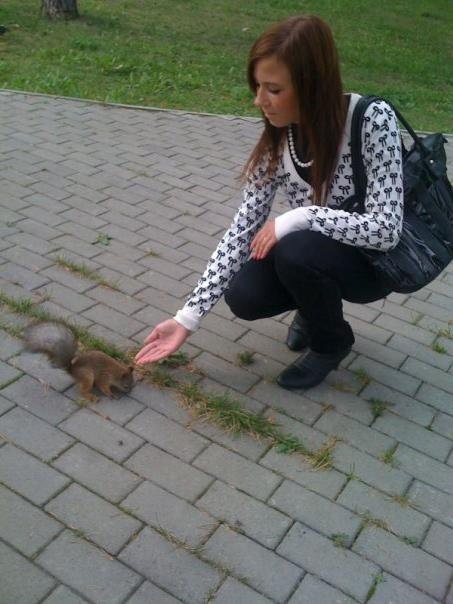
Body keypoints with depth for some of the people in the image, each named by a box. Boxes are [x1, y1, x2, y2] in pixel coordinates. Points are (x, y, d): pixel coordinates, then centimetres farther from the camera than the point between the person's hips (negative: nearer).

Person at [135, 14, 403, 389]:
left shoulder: (373, 120, -27)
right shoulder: (277, 138, -12)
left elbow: (385, 229, -31)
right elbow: (242, 229, -13)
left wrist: (299, 216, -30)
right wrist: (189, 317, -16)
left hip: (377, 260, -4)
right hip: (310, 255, 4)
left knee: (295, 252, -33)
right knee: (243, 296, -19)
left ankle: (332, 342, -2)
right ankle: (318, 305, 13)